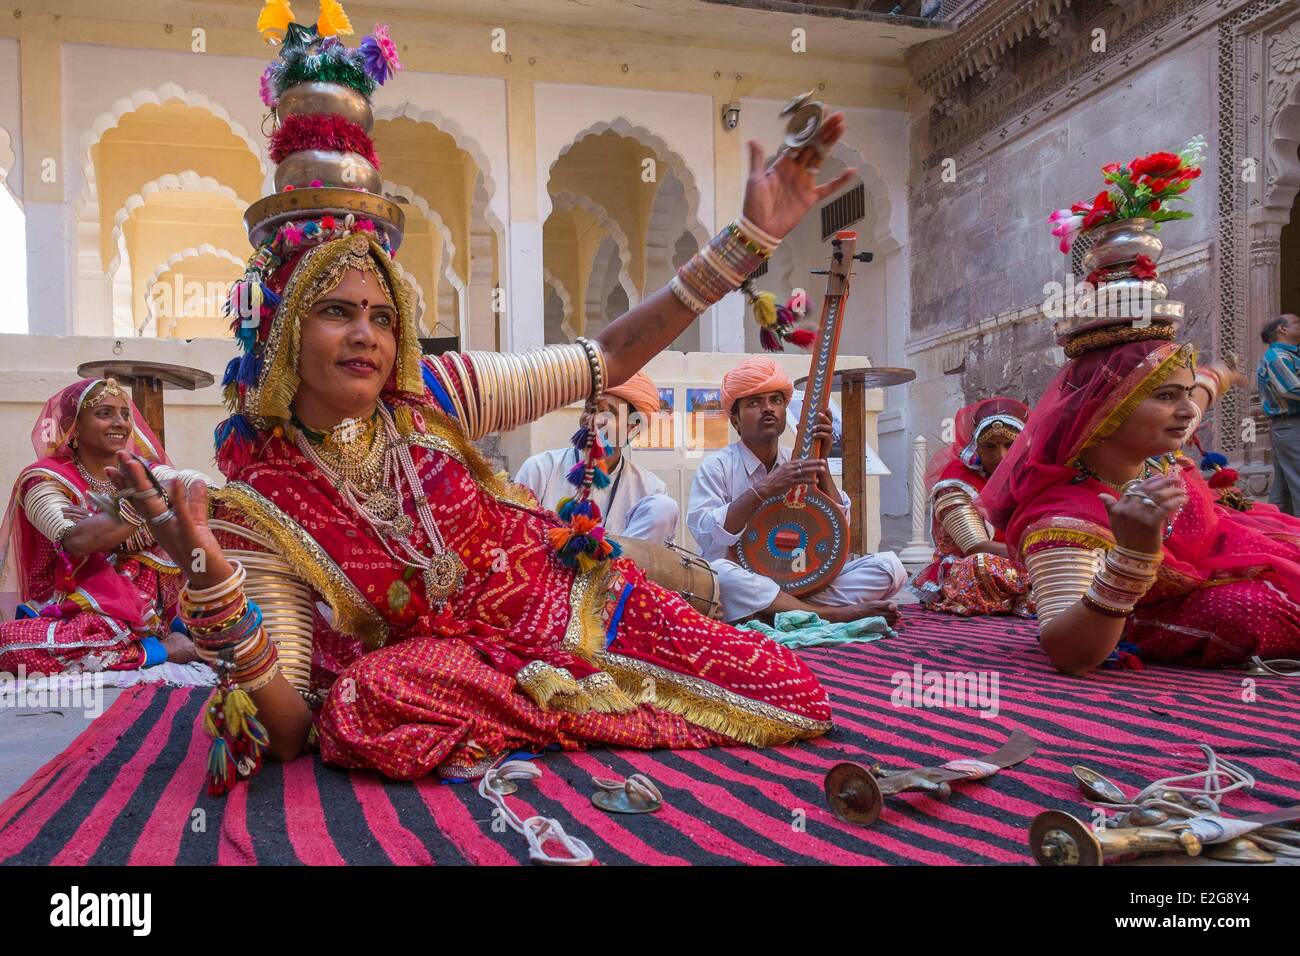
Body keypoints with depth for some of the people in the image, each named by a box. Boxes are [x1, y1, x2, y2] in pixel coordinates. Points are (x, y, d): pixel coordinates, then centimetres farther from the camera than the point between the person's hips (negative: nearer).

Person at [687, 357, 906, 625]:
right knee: (717, 572, -38)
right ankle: (833, 614, -29)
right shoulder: (717, 466, -1)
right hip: (745, 586, -4)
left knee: (889, 565, -12)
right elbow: (707, 535, -15)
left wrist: (821, 462, -4)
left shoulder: (799, 464, 12)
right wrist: (765, 489, -20)